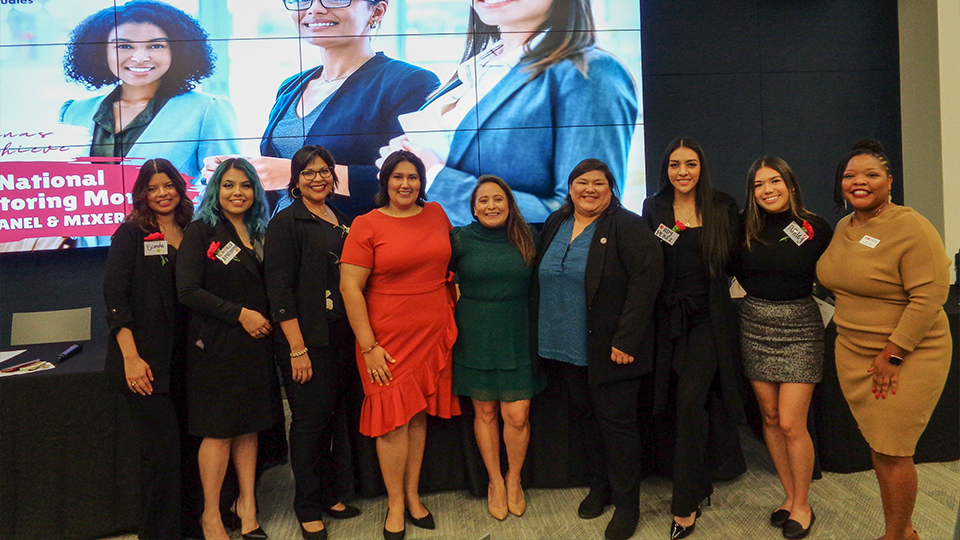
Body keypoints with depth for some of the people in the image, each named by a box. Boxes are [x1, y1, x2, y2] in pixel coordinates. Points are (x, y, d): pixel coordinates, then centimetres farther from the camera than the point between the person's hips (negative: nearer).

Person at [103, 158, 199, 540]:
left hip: (183, 356, 5)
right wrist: (131, 358, -16)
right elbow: (114, 296, -10)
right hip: (146, 358, -5)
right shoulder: (132, 233, -3)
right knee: (162, 443, -4)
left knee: (188, 440, 8)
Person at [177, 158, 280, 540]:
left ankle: (246, 503, 26)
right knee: (219, 430, 1)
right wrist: (240, 314, -15)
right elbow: (188, 291, -14)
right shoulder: (200, 232, -7)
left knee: (249, 426, 12)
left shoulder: (259, 234, 11)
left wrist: (264, 318, -1)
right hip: (216, 344, -5)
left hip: (255, 342, 5)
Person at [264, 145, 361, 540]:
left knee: (333, 416, 13)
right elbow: (280, 289, -12)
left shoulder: (342, 222, 14)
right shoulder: (286, 223, -6)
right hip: (307, 340, -6)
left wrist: (359, 337, 11)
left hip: (342, 337, 6)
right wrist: (297, 348, -17)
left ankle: (328, 495, 30)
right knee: (310, 421, 2)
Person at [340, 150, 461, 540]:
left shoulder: (435, 214, 7)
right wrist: (368, 346, -13)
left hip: (434, 333, 4)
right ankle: (396, 504, 19)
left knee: (419, 415, 11)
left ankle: (413, 495, 27)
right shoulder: (366, 225, -7)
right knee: (393, 419, 1)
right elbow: (350, 288, -10)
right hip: (388, 339, -4)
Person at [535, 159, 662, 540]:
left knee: (616, 420, 2)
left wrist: (626, 340, -22)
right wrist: (544, 335, 12)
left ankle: (626, 504, 18)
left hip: (608, 349, -6)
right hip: (567, 347, 6)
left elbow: (646, 278, -18)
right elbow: (541, 278, 17)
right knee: (585, 415, 17)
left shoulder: (627, 226, -10)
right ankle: (600, 486, 35)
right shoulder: (555, 224, 10)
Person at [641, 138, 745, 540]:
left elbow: (735, 259, 7)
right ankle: (701, 485, 32)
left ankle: (685, 507, 1)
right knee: (689, 406, 10)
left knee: (690, 402, -10)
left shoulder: (723, 207, 3)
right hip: (668, 318, 2)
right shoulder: (654, 208, 6)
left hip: (708, 318, -2)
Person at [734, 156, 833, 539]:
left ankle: (802, 505, 17)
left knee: (791, 424, -5)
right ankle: (789, 495, 27)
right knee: (769, 417, 10)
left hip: (799, 327, -3)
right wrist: (761, 299, 4)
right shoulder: (745, 227, 0)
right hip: (755, 326, 3)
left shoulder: (814, 227, -7)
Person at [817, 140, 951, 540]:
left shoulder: (911, 228, -15)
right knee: (877, 447, 14)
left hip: (908, 356, -7)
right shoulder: (845, 227, 8)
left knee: (892, 453, 0)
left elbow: (929, 296, -20)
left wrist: (892, 354, -20)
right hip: (853, 353, 7)